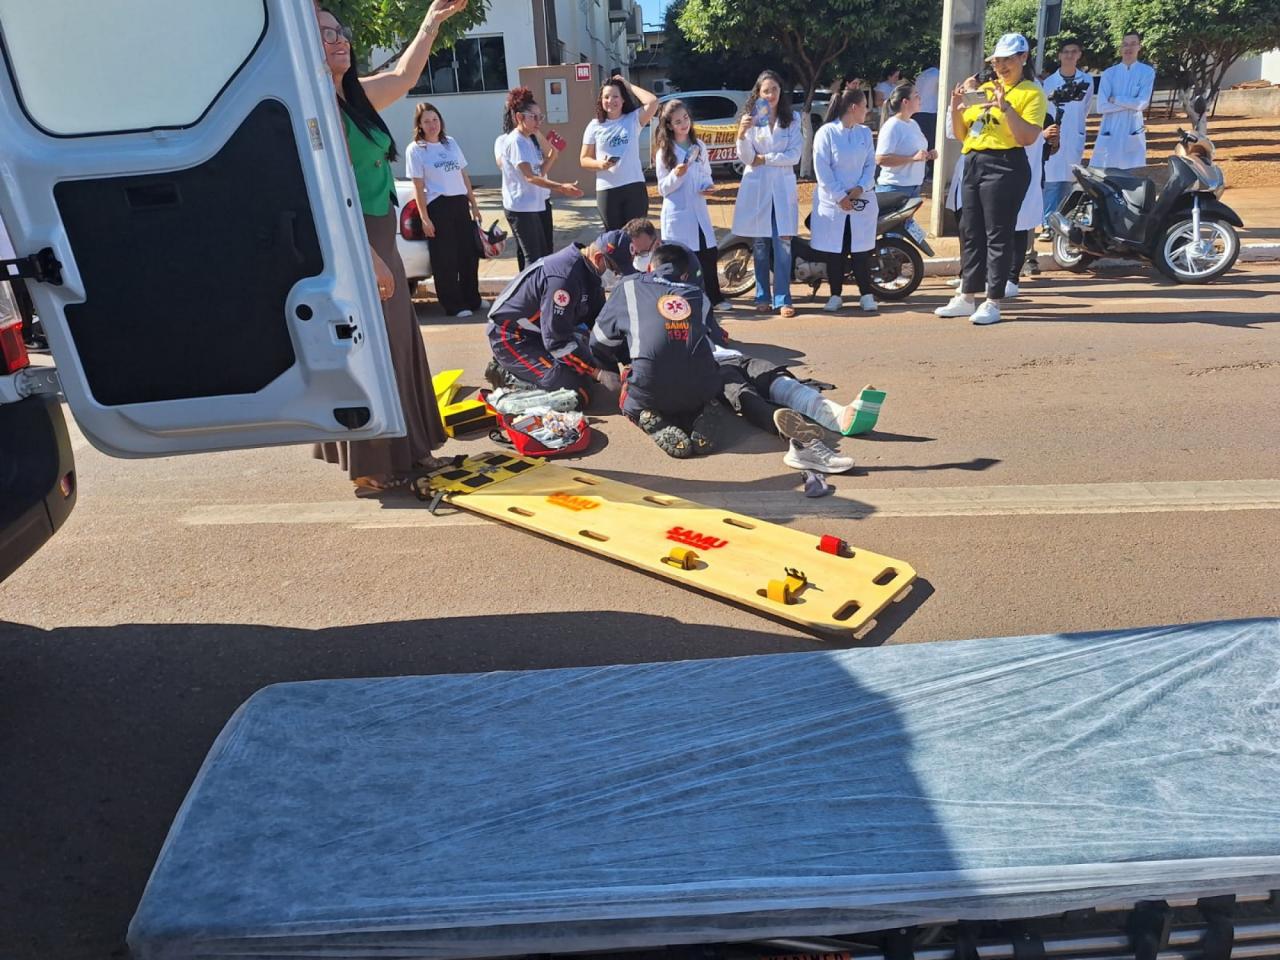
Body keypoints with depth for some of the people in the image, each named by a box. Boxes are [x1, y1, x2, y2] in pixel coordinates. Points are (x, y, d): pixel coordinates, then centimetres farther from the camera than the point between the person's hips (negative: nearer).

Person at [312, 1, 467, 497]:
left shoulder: (354, 94, 12)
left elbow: (402, 78, 31)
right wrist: (368, 256, -25)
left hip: (379, 240, 10)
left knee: (395, 342, 14)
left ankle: (403, 449, 26)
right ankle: (371, 468, 6)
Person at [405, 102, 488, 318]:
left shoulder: (451, 143, 12)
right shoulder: (415, 150, -3)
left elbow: (464, 176, 16)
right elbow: (418, 187, -6)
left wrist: (473, 204, 12)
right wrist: (425, 218, -12)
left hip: (461, 203, 5)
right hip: (438, 207, -5)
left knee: (469, 253, 9)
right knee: (445, 259, 0)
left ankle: (472, 299, 22)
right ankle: (454, 305, 8)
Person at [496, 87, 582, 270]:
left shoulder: (532, 139, 11)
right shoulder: (515, 142, -18)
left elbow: (540, 173, 9)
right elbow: (530, 177, -29)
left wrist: (553, 154, -6)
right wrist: (560, 187, -39)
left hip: (538, 205, 10)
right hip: (521, 209, -10)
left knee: (546, 252, 14)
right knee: (534, 258, -9)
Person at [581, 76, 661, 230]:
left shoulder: (633, 119, 5)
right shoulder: (594, 126, 5)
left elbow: (653, 102, -13)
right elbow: (584, 160, 8)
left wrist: (628, 85, -2)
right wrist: (599, 164, -14)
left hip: (634, 186, 0)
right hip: (607, 190, 1)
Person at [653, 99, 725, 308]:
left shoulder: (699, 146, 8)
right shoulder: (664, 152, -3)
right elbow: (662, 188, -3)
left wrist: (708, 187, -5)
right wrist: (676, 175, -21)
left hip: (699, 210, 4)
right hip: (676, 214, -4)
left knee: (709, 254, 4)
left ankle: (714, 297, 17)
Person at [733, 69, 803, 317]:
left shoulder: (792, 119, 5)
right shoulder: (750, 118, 4)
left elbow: (794, 155, -2)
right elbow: (746, 158, -3)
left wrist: (764, 159, -8)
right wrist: (742, 134, -20)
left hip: (783, 188, 0)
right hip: (756, 188, 0)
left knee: (783, 244, -6)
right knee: (760, 245, 3)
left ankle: (782, 300, -4)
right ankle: (762, 298, 9)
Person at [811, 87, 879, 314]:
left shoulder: (865, 133, 12)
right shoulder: (826, 132, -5)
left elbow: (870, 164, 9)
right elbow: (822, 169, -10)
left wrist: (861, 187, -9)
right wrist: (839, 196, -14)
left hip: (861, 200, 3)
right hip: (832, 202, -3)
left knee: (861, 250, 1)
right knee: (835, 251, 1)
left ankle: (866, 295, 7)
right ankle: (835, 295, 11)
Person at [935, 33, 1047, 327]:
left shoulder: (1031, 93, -1)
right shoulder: (983, 88, 17)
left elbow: (1028, 137, -14)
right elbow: (962, 133, 19)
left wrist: (1005, 106, -21)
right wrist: (956, 107, 1)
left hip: (1005, 167, -7)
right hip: (973, 164, 7)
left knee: (997, 235, -6)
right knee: (970, 232, 9)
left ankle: (993, 303, -2)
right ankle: (967, 298, 17)